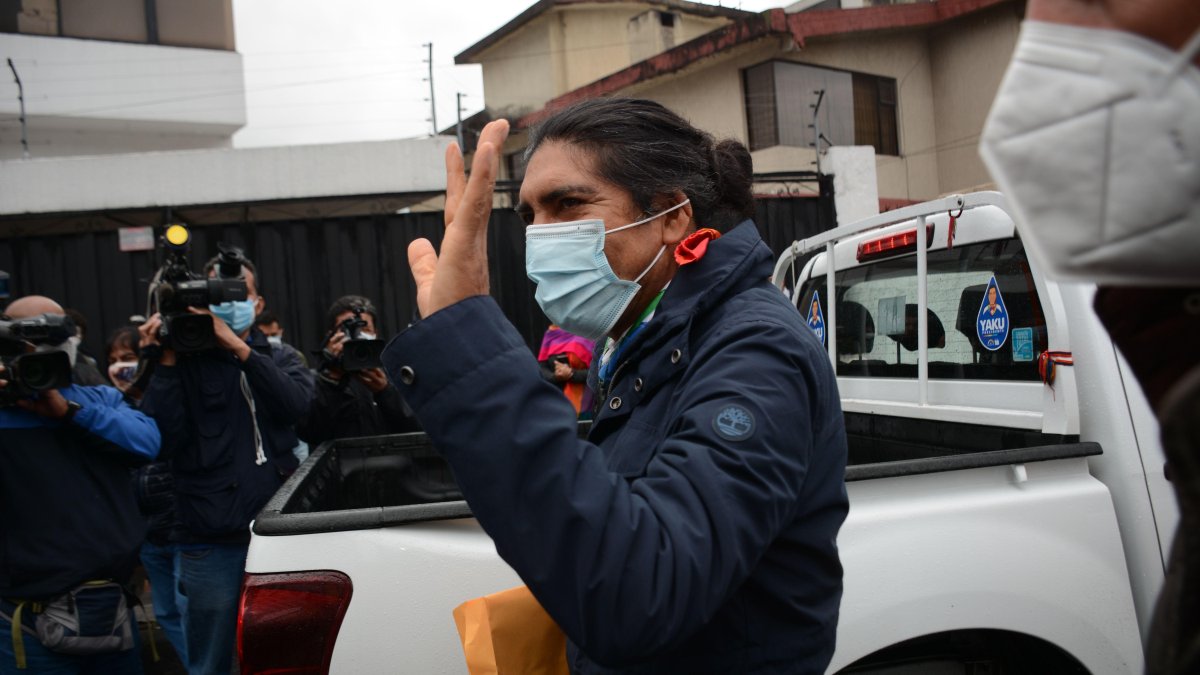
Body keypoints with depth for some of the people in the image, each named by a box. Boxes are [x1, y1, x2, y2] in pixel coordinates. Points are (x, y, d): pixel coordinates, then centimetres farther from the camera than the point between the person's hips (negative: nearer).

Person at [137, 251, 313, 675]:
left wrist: (236, 345, -16)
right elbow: (164, 440, -8)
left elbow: (297, 402, -10)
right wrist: (165, 363, -11)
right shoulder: (185, 364, 5)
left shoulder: (279, 359, 12)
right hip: (211, 544, -1)